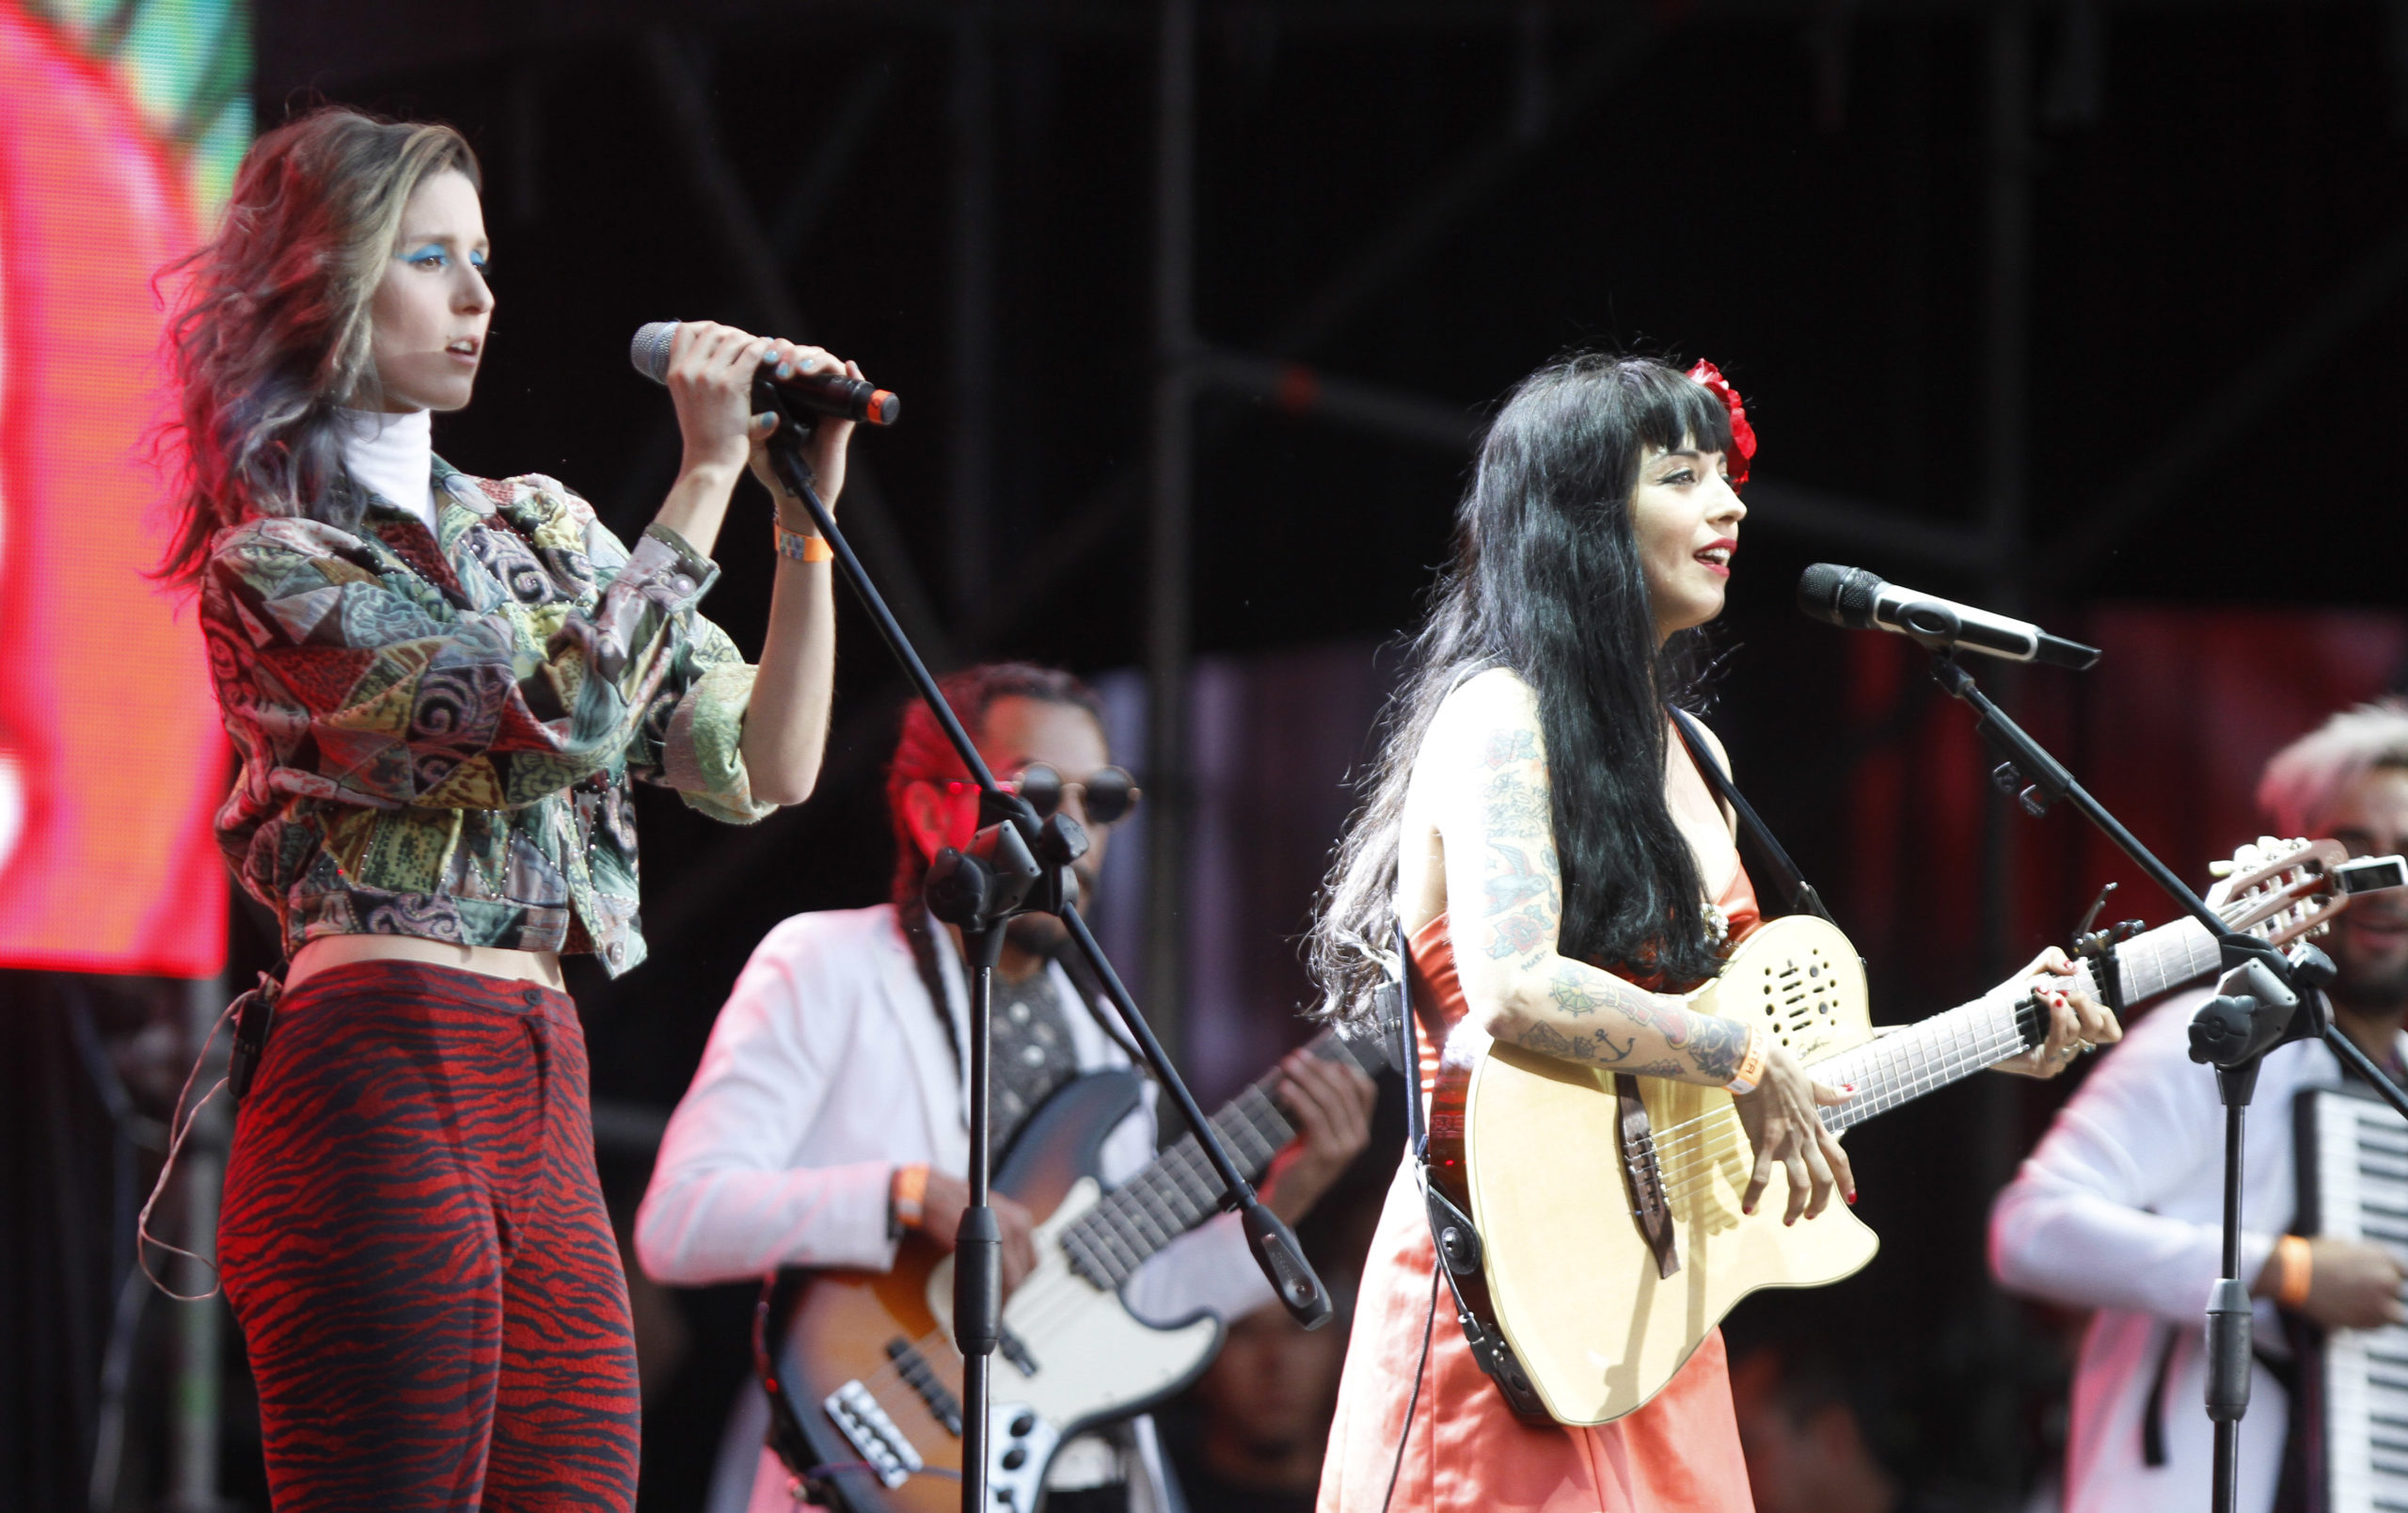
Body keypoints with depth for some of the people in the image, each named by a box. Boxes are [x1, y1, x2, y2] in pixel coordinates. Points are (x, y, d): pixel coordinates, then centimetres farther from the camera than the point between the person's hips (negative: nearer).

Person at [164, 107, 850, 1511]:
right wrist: (708, 476, -9)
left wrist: (806, 515, 2)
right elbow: (562, 713, -14)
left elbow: (766, 767, 12)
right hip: (380, 1082, -7)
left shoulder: (538, 525, 20)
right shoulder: (270, 559, -1)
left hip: (544, 1095, 7)